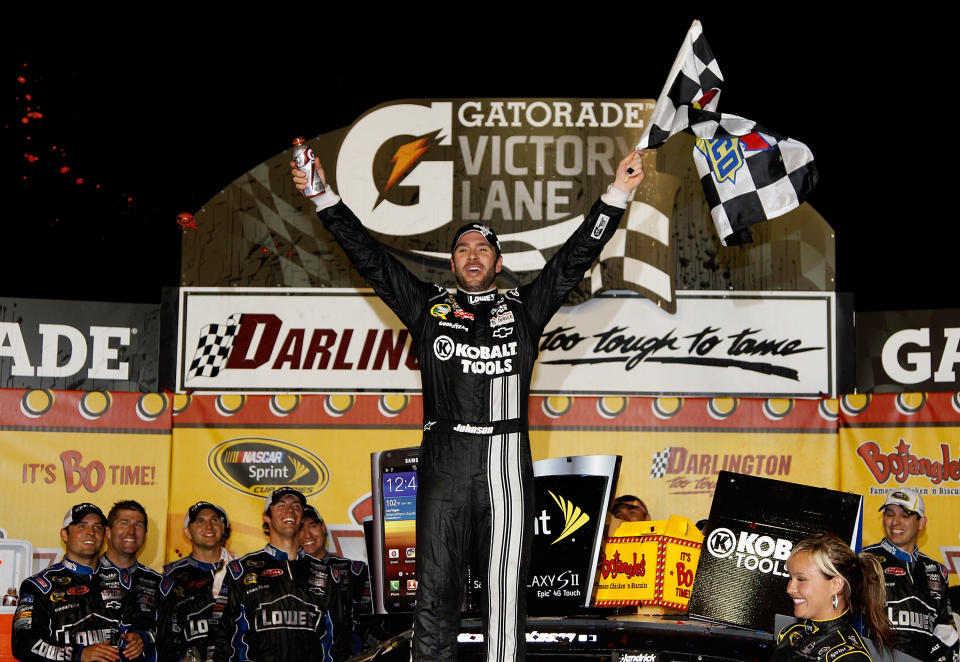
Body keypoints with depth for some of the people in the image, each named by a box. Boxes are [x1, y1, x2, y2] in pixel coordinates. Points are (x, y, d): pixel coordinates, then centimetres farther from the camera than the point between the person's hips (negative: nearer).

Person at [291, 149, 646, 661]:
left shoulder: (523, 307, 16)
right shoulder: (428, 306, 16)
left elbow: (576, 258, 11)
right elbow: (370, 258, 12)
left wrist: (616, 195, 3)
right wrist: (324, 198, 5)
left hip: (507, 459, 0)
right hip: (445, 459, 0)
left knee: (507, 588, 1)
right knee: (436, 585, -1)